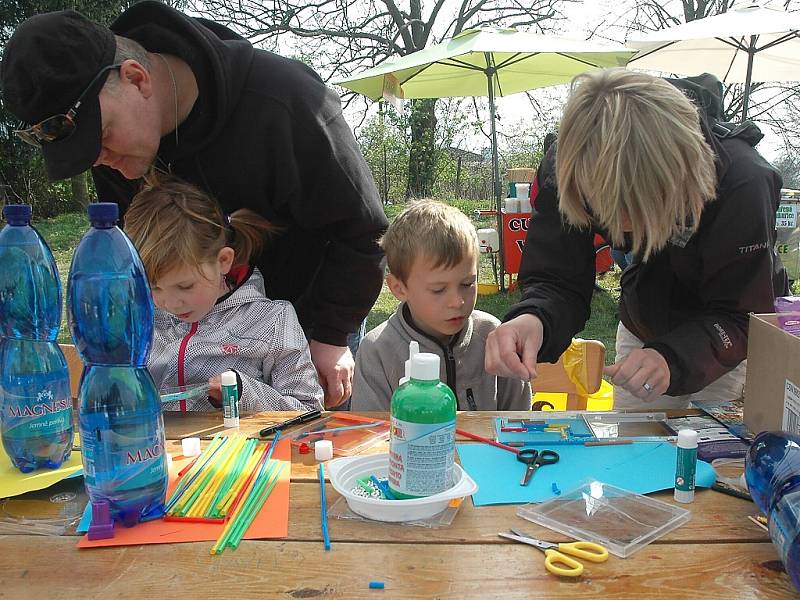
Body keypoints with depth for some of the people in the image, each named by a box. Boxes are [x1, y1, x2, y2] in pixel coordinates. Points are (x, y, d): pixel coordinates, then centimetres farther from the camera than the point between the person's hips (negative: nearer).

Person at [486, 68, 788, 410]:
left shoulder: (743, 183, -36)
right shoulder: (569, 169, -30)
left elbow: (741, 316, -30)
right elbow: (559, 281, -28)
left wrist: (674, 359, -51)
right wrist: (533, 319, -53)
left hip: (731, 345, -2)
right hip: (642, 334, 3)